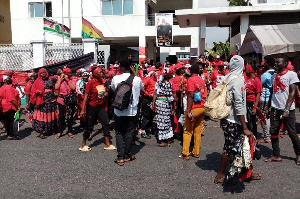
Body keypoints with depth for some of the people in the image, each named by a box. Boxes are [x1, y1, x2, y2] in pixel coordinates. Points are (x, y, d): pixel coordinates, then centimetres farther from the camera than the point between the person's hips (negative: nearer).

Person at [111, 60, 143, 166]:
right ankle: (127, 156, 18)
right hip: (132, 111, 0)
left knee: (119, 133, 9)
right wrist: (135, 74, 19)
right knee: (129, 133, 11)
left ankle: (120, 157, 7)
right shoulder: (137, 79, -5)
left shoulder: (115, 78, -6)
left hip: (119, 111, 0)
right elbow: (142, 87, 19)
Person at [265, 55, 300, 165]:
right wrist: (268, 108, 11)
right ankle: (276, 156, 15)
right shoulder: (274, 76, 12)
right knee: (273, 132, 5)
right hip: (275, 109, 5)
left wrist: (287, 110, -17)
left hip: (288, 110, -5)